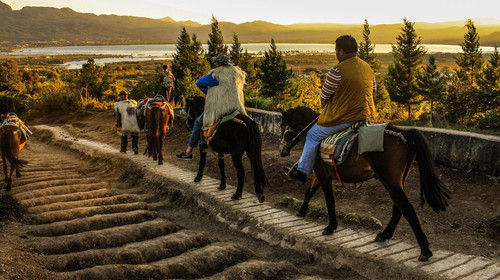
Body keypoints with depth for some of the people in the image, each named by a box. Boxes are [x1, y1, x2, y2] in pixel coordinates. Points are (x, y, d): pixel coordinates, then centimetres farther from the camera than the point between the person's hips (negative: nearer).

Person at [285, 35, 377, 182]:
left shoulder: (337, 70, -18)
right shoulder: (368, 68, 5)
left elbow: (324, 95, -10)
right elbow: (373, 90, 15)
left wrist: (325, 107, 12)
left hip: (341, 118, -8)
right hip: (365, 115, 8)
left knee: (313, 136, 11)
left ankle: (302, 170, 18)